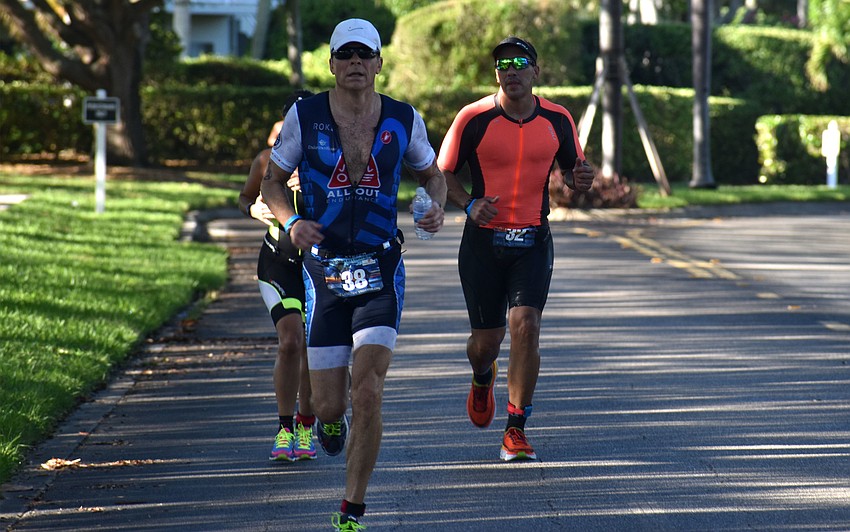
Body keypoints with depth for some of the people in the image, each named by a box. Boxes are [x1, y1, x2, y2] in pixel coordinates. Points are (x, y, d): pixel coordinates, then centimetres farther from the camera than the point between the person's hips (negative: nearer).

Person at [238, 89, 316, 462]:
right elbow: (245, 197, 12)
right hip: (279, 261, -1)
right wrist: (253, 209, -11)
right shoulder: (269, 160, -4)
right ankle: (285, 429, -10)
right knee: (290, 342, -16)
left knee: (311, 348, 8)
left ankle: (305, 425, 27)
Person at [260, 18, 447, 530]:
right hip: (323, 267, 0)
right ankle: (329, 421, 41)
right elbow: (273, 181, 9)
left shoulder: (404, 120, 2)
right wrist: (292, 222, -12)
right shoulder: (304, 116, -1)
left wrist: (437, 209, -3)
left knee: (367, 394, -14)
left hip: (381, 268, 0)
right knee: (329, 403, 0)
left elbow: (432, 174, 19)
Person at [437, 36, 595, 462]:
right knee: (487, 337, 5)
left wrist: (580, 180, -9)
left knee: (526, 326, -16)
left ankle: (516, 431, -7)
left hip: (533, 240, 1)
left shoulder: (558, 120, 1)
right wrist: (469, 204, -15)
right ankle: (482, 379, 44)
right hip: (484, 239, -1)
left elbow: (568, 172, 15)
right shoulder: (474, 118, -6)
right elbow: (443, 173, 3)